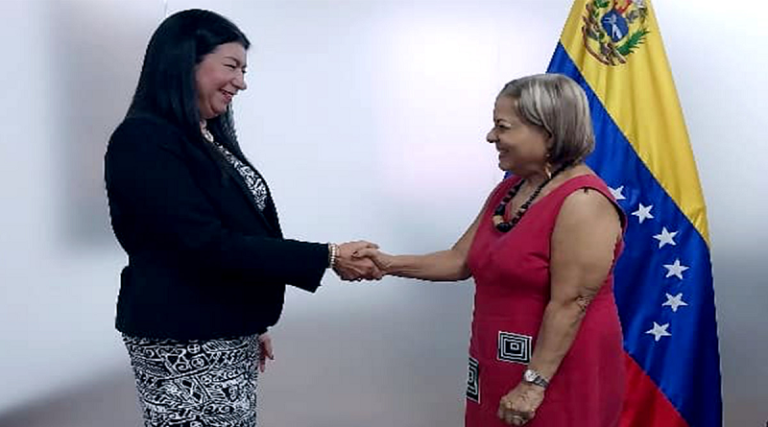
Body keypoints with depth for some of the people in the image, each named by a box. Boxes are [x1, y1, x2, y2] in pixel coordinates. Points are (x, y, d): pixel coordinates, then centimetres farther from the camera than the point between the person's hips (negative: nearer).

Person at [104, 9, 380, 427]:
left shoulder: (208, 137, 11)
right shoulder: (143, 140, -17)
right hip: (184, 344, -8)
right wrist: (328, 257, -22)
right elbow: (208, 245, -23)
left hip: (228, 334, 8)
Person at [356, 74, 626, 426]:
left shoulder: (582, 201, -19)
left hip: (558, 374, -8)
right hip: (500, 365, 8)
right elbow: (461, 260, 8)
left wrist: (534, 383, -21)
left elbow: (569, 304, -22)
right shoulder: (508, 190, 8)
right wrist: (390, 264, -3)